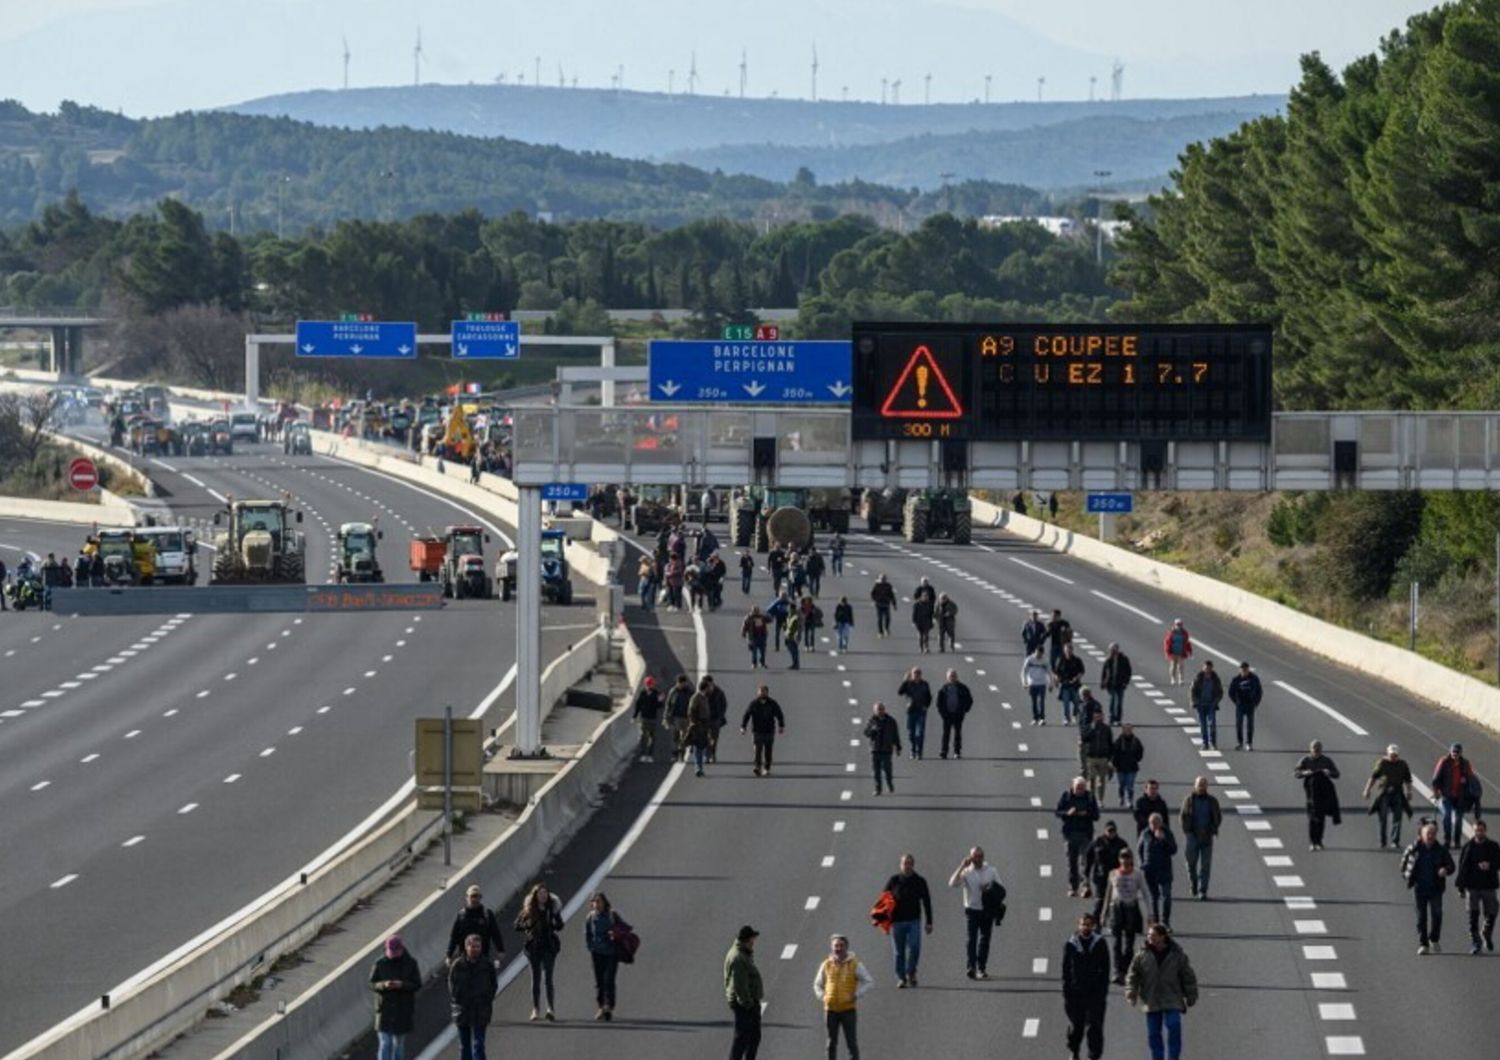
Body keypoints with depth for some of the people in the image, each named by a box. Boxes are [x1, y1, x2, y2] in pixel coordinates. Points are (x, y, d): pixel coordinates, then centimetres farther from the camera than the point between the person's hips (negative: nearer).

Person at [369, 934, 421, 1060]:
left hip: (403, 1011, 1)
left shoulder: (411, 963, -4)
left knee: (399, 1044, 11)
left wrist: (402, 985, -23)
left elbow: (417, 984, -4)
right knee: (384, 1044, -7)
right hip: (385, 1009, -1)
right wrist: (384, 985, -23)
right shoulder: (380, 963, -4)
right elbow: (372, 984, -1)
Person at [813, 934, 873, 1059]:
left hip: (848, 1009, -3)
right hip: (830, 1009, 3)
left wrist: (857, 995, -12)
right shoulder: (826, 965, 4)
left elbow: (869, 982, 0)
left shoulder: (855, 965, -4)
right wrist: (822, 996, -1)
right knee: (832, 1043, 10)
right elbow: (817, 984, 17)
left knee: (852, 1042, -2)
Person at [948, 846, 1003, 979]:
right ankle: (970, 967, -23)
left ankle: (981, 968, 16)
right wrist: (961, 867, -18)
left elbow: (1001, 888, 11)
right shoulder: (966, 872, -1)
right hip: (972, 910, -3)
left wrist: (990, 889, -9)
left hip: (987, 911, 3)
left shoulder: (992, 871, 8)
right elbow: (952, 883, -16)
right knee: (971, 938, -13)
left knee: (984, 940, 7)